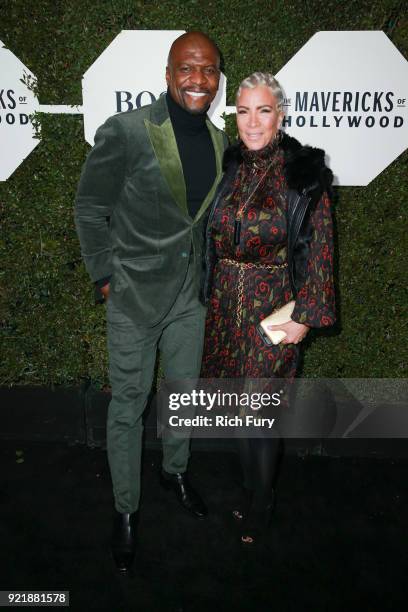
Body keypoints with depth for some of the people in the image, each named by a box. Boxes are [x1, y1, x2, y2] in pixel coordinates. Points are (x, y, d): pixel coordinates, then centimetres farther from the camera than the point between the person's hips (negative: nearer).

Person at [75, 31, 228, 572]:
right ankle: (126, 509, 29)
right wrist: (104, 276, -8)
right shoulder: (125, 131, -16)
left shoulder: (219, 141, 2)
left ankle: (176, 471, 46)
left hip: (190, 294, 5)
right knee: (128, 406, 8)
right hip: (135, 295, -5)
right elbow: (90, 209, -8)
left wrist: (209, 270, 14)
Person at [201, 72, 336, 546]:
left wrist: (306, 316, -11)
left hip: (272, 310, -4)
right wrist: (212, 294, 11)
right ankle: (253, 493, 39)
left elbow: (319, 250, -8)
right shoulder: (225, 167, 4)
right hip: (225, 306, 5)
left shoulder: (305, 174, -9)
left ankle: (258, 511, 30)